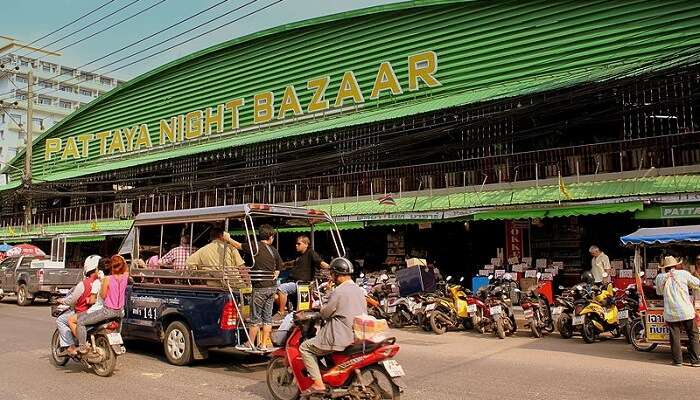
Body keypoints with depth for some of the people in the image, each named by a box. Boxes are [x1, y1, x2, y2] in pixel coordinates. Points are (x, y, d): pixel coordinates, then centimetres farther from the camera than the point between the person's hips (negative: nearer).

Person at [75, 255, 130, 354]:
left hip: (108, 310, -6)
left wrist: (102, 282, 0)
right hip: (120, 311, 7)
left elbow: (103, 296, -10)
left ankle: (82, 347, 1)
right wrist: (122, 260, 14)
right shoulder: (125, 277, -3)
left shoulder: (108, 279, -17)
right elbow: (126, 269, 20)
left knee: (80, 321, 2)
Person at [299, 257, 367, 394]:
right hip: (358, 336, 9)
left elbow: (324, 314, -11)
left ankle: (318, 383, -3)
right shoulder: (359, 290, 9)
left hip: (341, 339, -9)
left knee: (305, 348, 4)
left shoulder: (339, 291, -18)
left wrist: (321, 307, 13)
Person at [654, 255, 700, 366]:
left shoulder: (660, 278, 0)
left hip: (670, 313, 1)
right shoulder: (683, 273, -3)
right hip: (686, 311, -1)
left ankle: (678, 360, 12)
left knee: (675, 337, 9)